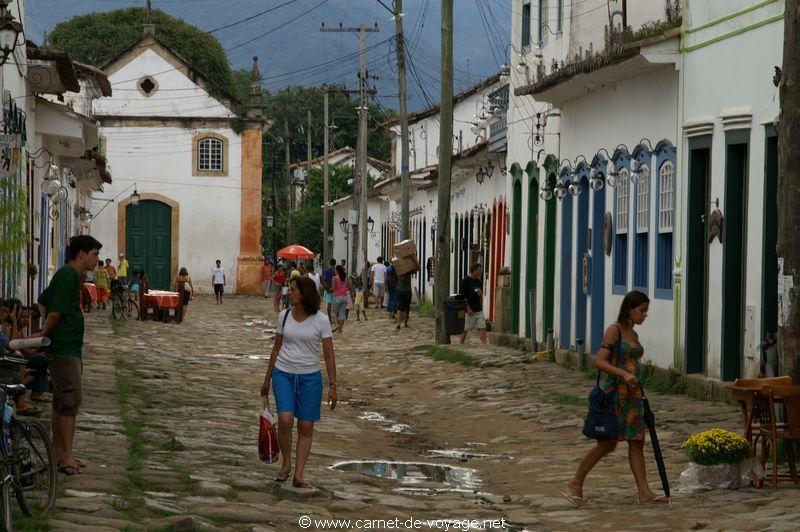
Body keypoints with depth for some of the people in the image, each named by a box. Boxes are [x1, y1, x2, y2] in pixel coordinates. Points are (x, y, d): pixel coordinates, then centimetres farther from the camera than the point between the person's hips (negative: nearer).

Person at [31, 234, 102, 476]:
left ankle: (58, 453, 18)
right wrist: (43, 335, -7)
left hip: (68, 348, 10)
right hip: (65, 349, -10)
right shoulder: (69, 275, -16)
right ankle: (67, 458, -10)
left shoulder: (67, 275, 16)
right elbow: (56, 312, -21)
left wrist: (43, 334, 20)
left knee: (61, 401, 13)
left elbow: (44, 301, 26)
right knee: (70, 401, -10)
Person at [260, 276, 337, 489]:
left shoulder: (321, 320, -5)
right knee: (285, 420, -17)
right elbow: (276, 348, 12)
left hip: (310, 377, -1)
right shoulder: (284, 316, 3)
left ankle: (298, 475, 6)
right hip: (283, 374, 1)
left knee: (306, 427, 0)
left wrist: (332, 386, -7)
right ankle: (286, 464, 4)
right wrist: (267, 379, 15)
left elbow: (329, 354, -3)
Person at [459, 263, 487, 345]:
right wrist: (468, 308, -17)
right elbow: (462, 296, -13)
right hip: (469, 310, -6)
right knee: (465, 329, 2)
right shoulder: (465, 281, -10)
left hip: (478, 310, 6)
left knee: (482, 328, -3)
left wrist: (480, 293, -3)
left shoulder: (478, 281, 12)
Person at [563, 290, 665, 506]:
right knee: (607, 444, -2)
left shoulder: (633, 335, 14)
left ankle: (644, 492, 0)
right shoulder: (614, 331, -10)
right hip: (614, 391, -8)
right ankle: (576, 483, 13)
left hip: (632, 394, 8)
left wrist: (640, 398, 23)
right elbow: (599, 361, -17)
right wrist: (624, 374, -28)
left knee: (636, 442, 2)